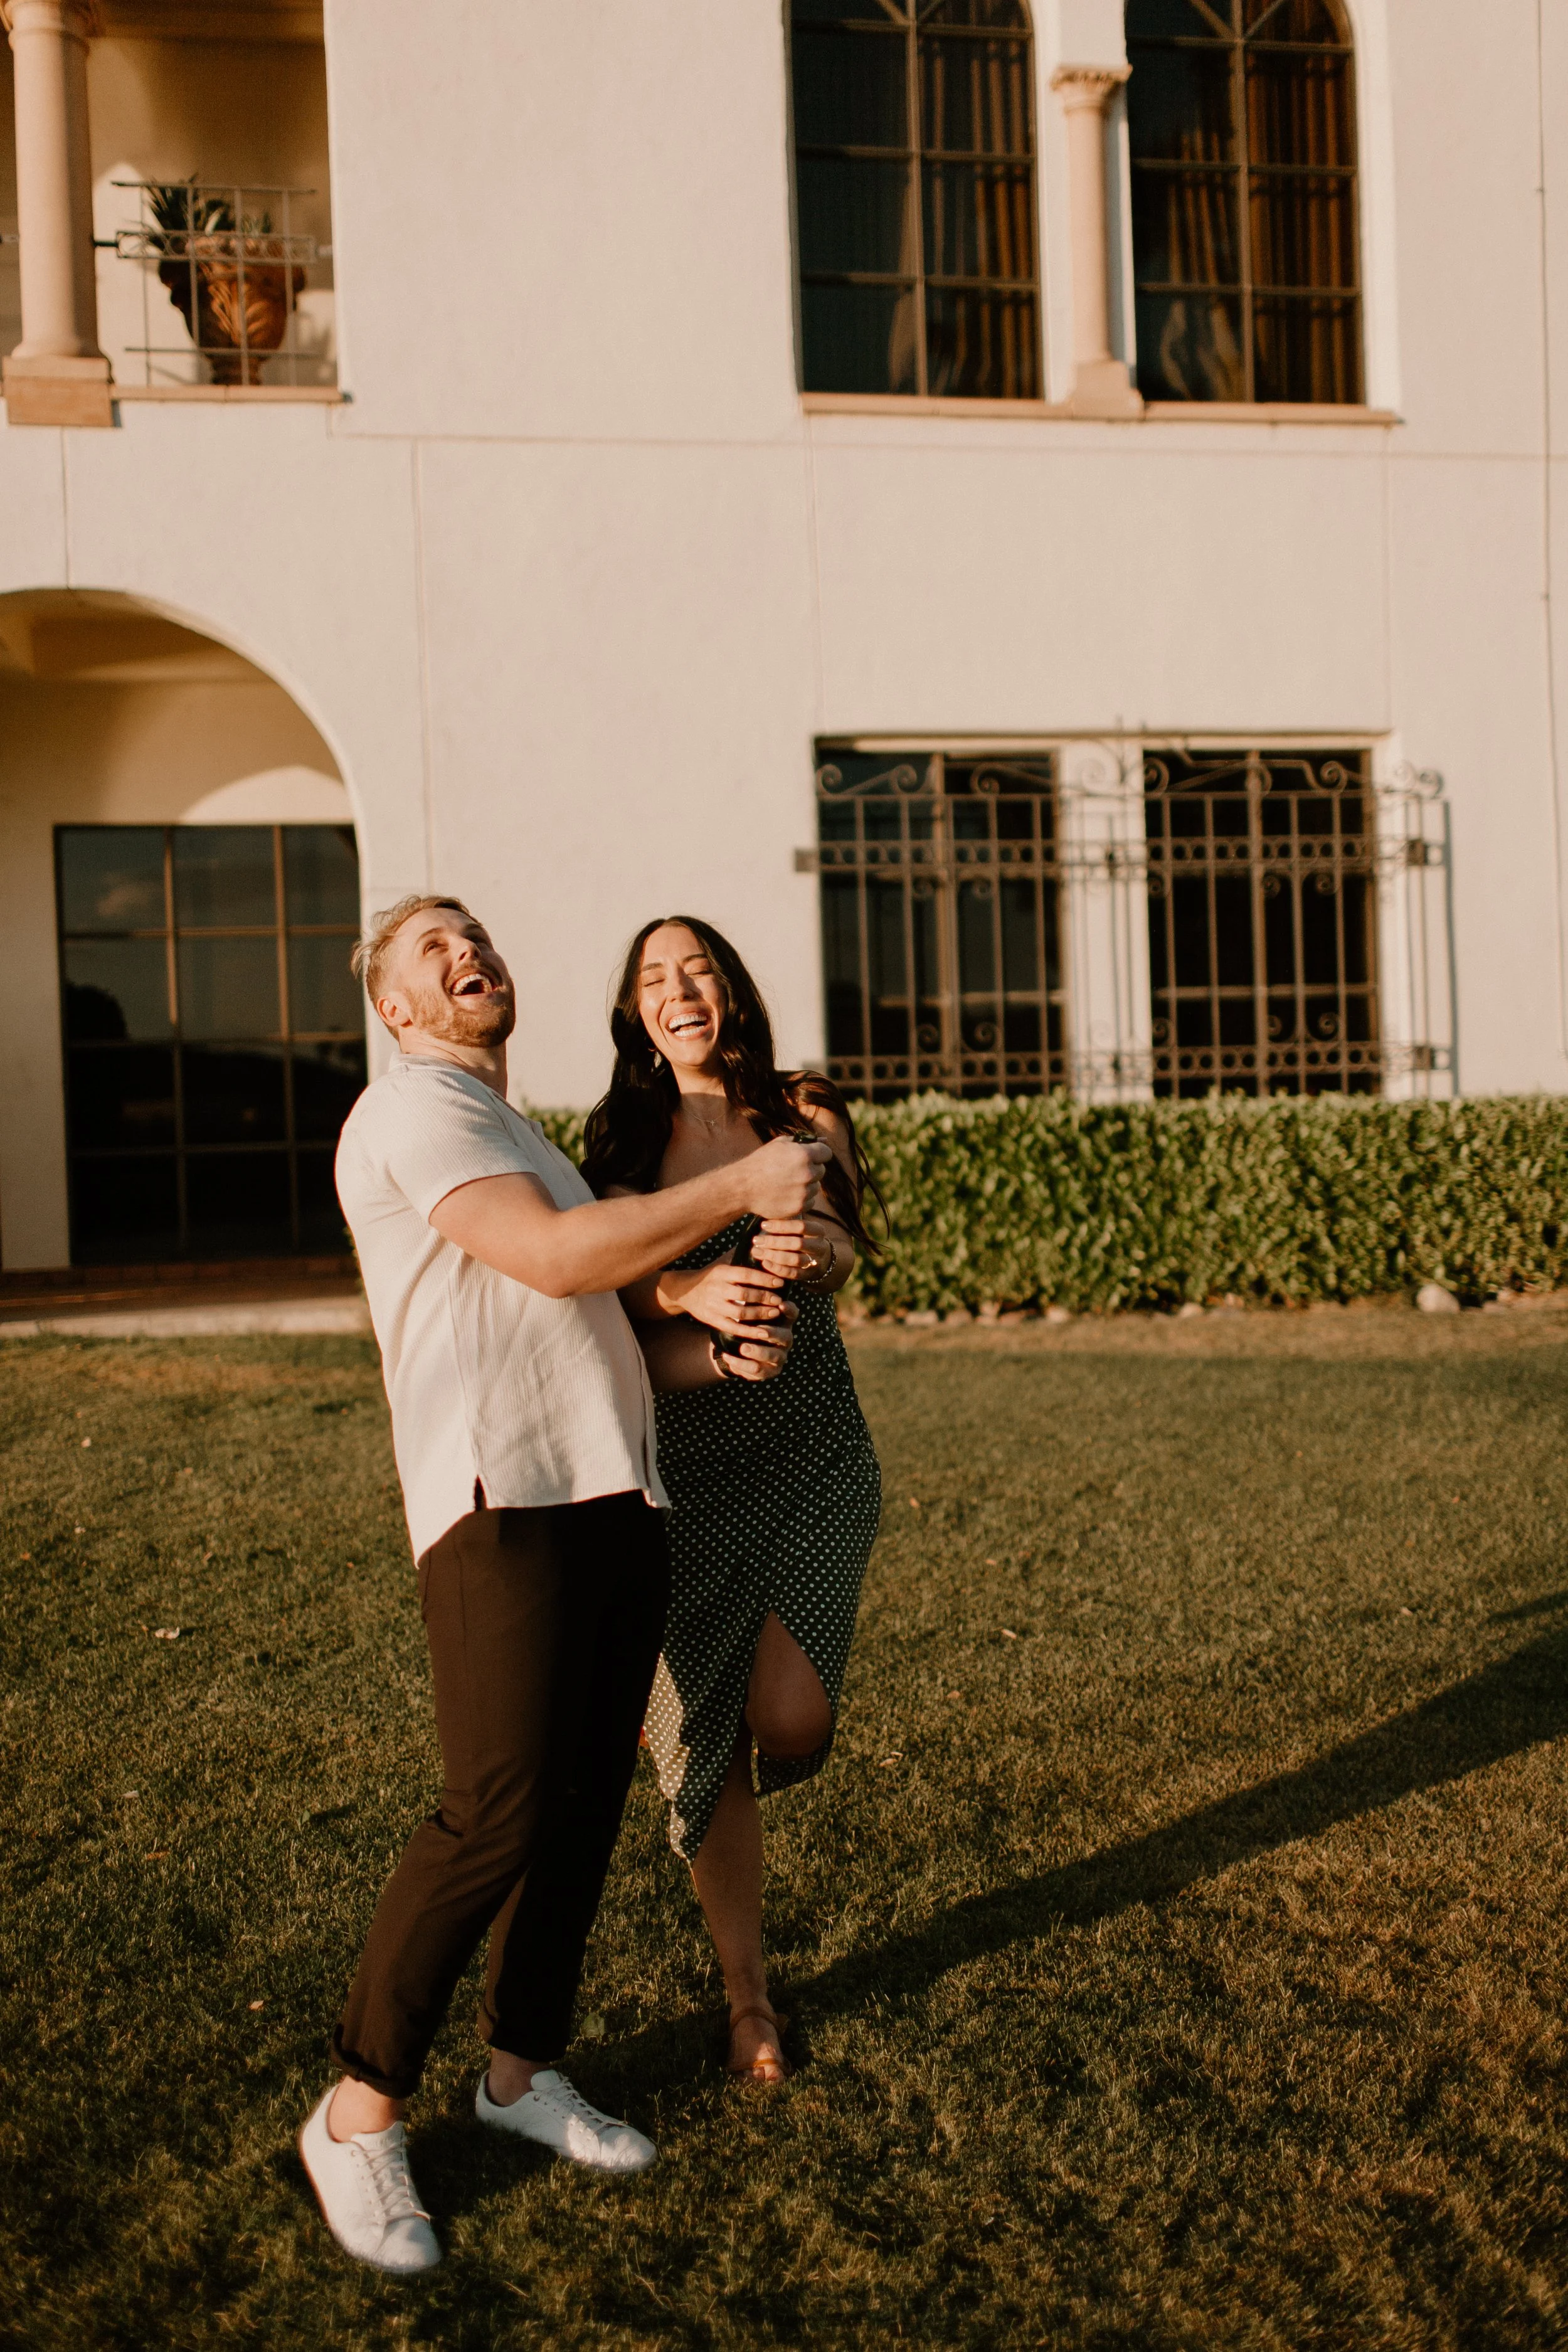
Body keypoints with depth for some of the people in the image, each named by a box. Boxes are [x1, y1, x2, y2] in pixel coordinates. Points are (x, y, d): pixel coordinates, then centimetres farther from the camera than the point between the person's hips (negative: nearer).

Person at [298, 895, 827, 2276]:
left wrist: (714, 1355, 7)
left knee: (589, 1807, 9)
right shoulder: (410, 1113, -3)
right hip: (502, 1502, -9)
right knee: (500, 1812, -14)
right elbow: (555, 1259, -17)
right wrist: (741, 1188, -10)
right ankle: (361, 2113, 2)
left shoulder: (524, 1140, 28)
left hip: (617, 1499, 9)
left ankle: (524, 2070, 25)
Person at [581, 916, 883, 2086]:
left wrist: (809, 1251, -38)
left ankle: (784, 1672, 26)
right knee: (705, 1739, 4)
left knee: (790, 1725, -13)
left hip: (812, 1450, -1)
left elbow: (845, 1241, -14)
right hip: (683, 1460, 1)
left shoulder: (803, 1108, 2)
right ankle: (749, 1992, 24)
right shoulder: (622, 1135, 5)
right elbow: (609, 1285, -7)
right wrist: (692, 1293, -29)